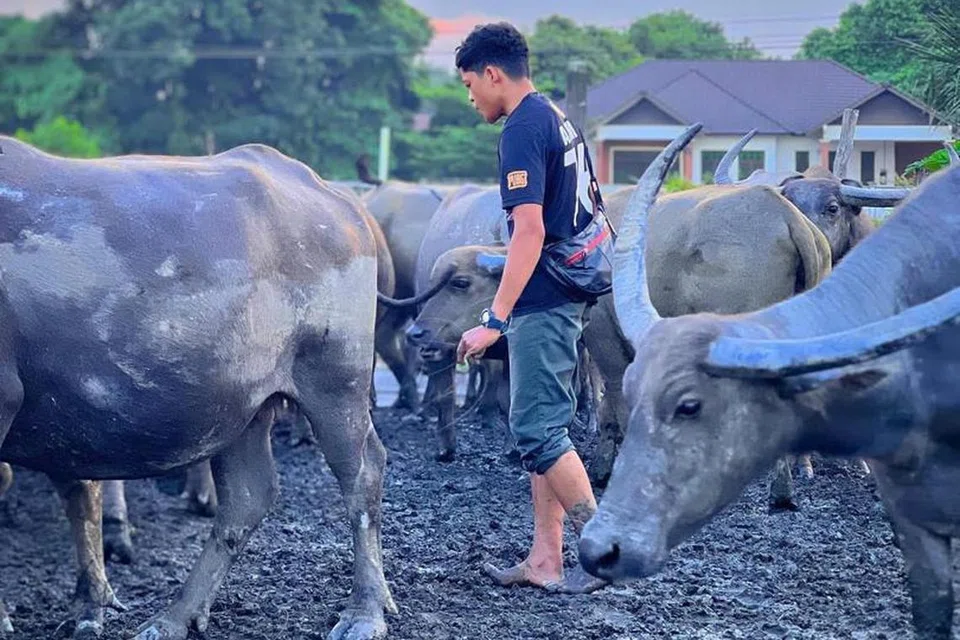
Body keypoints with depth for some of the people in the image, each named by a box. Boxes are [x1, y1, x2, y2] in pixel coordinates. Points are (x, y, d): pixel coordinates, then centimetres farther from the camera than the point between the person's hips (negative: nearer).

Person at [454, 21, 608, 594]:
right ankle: (546, 561, 14)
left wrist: (495, 319, -24)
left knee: (537, 430, -5)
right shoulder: (559, 118, 15)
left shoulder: (523, 130, -15)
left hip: (541, 304, -10)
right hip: (568, 297, 10)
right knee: (545, 428, 11)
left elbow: (530, 230, -23)